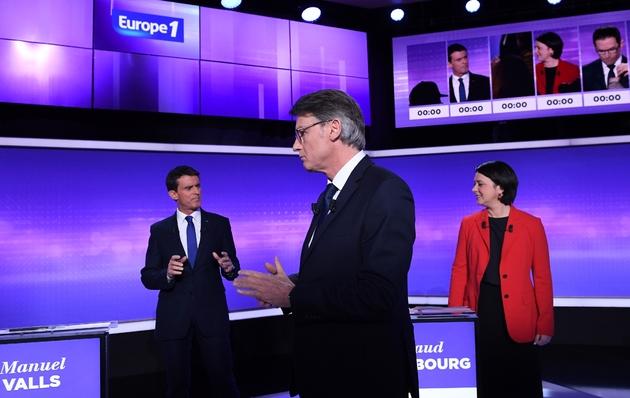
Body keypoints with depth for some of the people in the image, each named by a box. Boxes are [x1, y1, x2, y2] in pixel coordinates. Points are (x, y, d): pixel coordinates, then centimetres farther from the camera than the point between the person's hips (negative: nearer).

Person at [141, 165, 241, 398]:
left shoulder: (220, 224, 2)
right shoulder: (159, 230, 3)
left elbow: (233, 268, 3)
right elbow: (147, 277, 1)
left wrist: (229, 267, -20)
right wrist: (167, 274, -20)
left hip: (212, 314, 0)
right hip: (174, 317, 1)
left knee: (223, 379, 6)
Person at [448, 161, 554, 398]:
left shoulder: (531, 225, -1)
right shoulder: (469, 224, 6)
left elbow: (542, 277, 0)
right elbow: (460, 271, 6)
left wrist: (545, 324, -3)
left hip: (518, 317, -2)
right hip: (479, 312, 2)